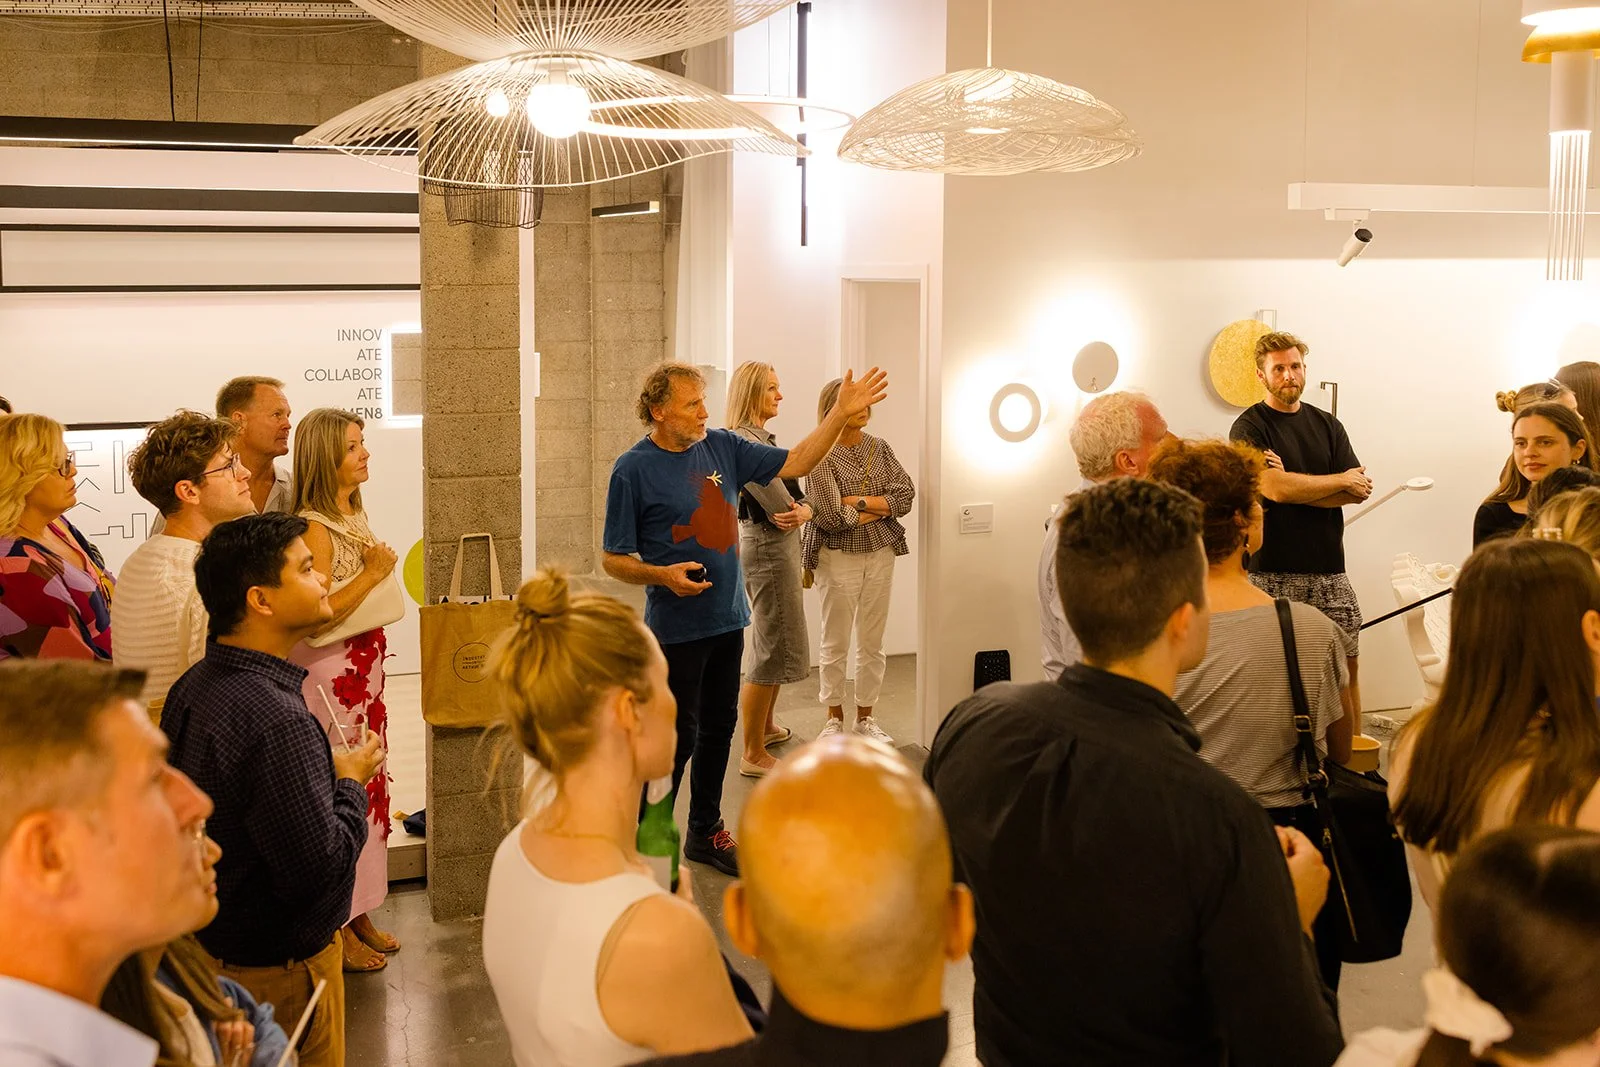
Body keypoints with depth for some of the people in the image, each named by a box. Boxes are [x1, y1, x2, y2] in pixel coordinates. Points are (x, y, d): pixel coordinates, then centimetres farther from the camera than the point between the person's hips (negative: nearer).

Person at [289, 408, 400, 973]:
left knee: (368, 786, 14)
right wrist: (373, 572, -20)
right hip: (330, 672, -9)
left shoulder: (354, 515, 12)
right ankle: (338, 929, 10)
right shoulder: (314, 527, -17)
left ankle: (360, 915, 26)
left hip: (364, 666, 9)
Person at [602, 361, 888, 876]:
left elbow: (795, 463, 7)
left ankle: (705, 832, 30)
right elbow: (613, 559, -8)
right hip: (677, 626, -6)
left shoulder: (721, 447, 4)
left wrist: (842, 412, -2)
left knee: (718, 728, 15)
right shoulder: (633, 470, -11)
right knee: (679, 736, -3)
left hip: (728, 618, 6)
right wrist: (662, 575, -25)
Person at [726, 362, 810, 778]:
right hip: (767, 548, -10)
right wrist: (796, 513, 0)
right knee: (774, 648, -6)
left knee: (774, 644, 22)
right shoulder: (744, 441, -19)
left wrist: (804, 509, -11)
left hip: (780, 546, 10)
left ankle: (766, 726, 38)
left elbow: (796, 493, 10)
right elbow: (779, 507, -21)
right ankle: (753, 755, 1)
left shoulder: (762, 438, 14)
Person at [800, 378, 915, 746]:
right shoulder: (822, 455, -10)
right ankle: (834, 719, 20)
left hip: (880, 554, 4)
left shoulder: (880, 448, 7)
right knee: (835, 643, 6)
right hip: (838, 556, -4)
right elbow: (830, 515, -18)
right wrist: (879, 508, -7)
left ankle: (865, 718, 21)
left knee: (872, 643, 9)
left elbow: (906, 495, -3)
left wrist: (858, 502, -13)